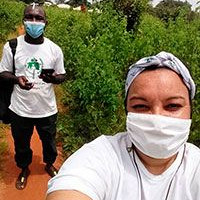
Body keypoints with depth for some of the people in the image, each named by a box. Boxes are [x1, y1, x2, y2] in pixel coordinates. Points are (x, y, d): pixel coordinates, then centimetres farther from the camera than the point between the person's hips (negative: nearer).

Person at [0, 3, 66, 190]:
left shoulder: (54, 49, -8)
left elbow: (62, 76, 0)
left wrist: (53, 78, -24)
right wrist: (16, 79, -24)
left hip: (47, 109, 1)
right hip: (20, 109, 0)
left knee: (49, 141, 22)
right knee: (21, 143, 20)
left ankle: (49, 164, 53)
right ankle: (24, 169, 49)